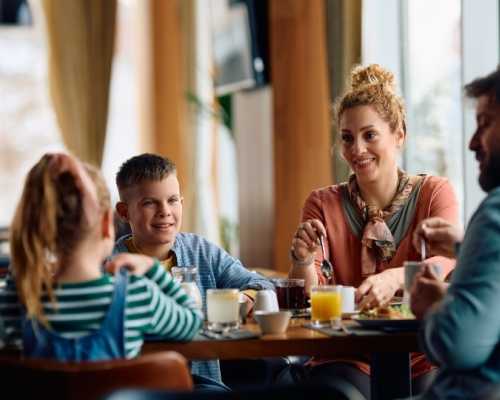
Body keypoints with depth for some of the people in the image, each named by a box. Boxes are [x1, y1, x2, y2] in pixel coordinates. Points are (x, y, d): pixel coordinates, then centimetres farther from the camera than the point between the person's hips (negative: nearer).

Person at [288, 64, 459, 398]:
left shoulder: (434, 193, 3)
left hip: (422, 360, 0)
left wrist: (393, 279, -36)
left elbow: (450, 262, -16)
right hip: (350, 360, 0)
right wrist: (303, 260, -25)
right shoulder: (323, 204, 5)